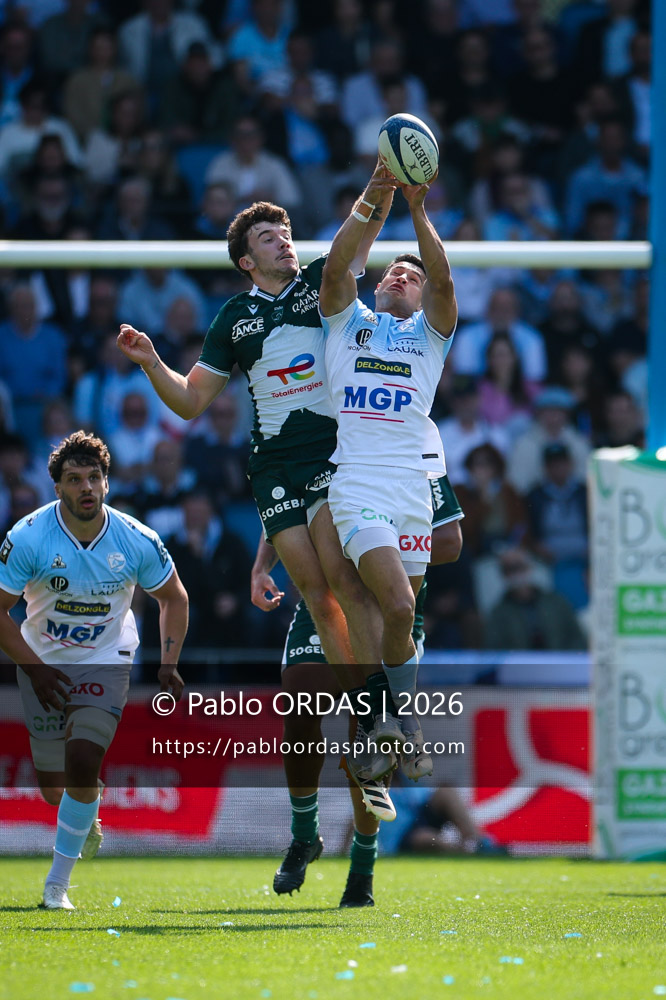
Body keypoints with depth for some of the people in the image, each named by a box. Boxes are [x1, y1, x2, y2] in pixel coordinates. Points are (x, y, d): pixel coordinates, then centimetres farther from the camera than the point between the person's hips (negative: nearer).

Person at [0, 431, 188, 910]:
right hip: (44, 663, 1)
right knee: (54, 791, 5)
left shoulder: (137, 541, -15)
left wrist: (169, 664, -7)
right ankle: (85, 818, 45)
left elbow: (174, 598, 3)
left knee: (82, 766, -21)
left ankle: (58, 882, -7)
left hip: (106, 661, -1)